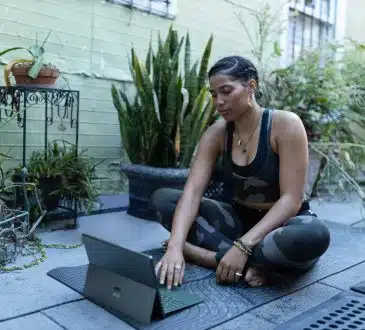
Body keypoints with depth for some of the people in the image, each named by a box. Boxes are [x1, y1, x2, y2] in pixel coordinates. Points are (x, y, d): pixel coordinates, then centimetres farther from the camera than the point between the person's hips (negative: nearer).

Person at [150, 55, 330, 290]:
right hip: (240, 219, 5)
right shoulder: (216, 134, -5)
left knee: (314, 235, -40)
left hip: (284, 223, -4)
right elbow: (192, 191, -17)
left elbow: (291, 199, -23)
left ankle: (213, 255, -23)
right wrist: (175, 246, -33)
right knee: (162, 199, -12)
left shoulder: (286, 124, -18)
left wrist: (242, 246, -32)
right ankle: (252, 263, -22)